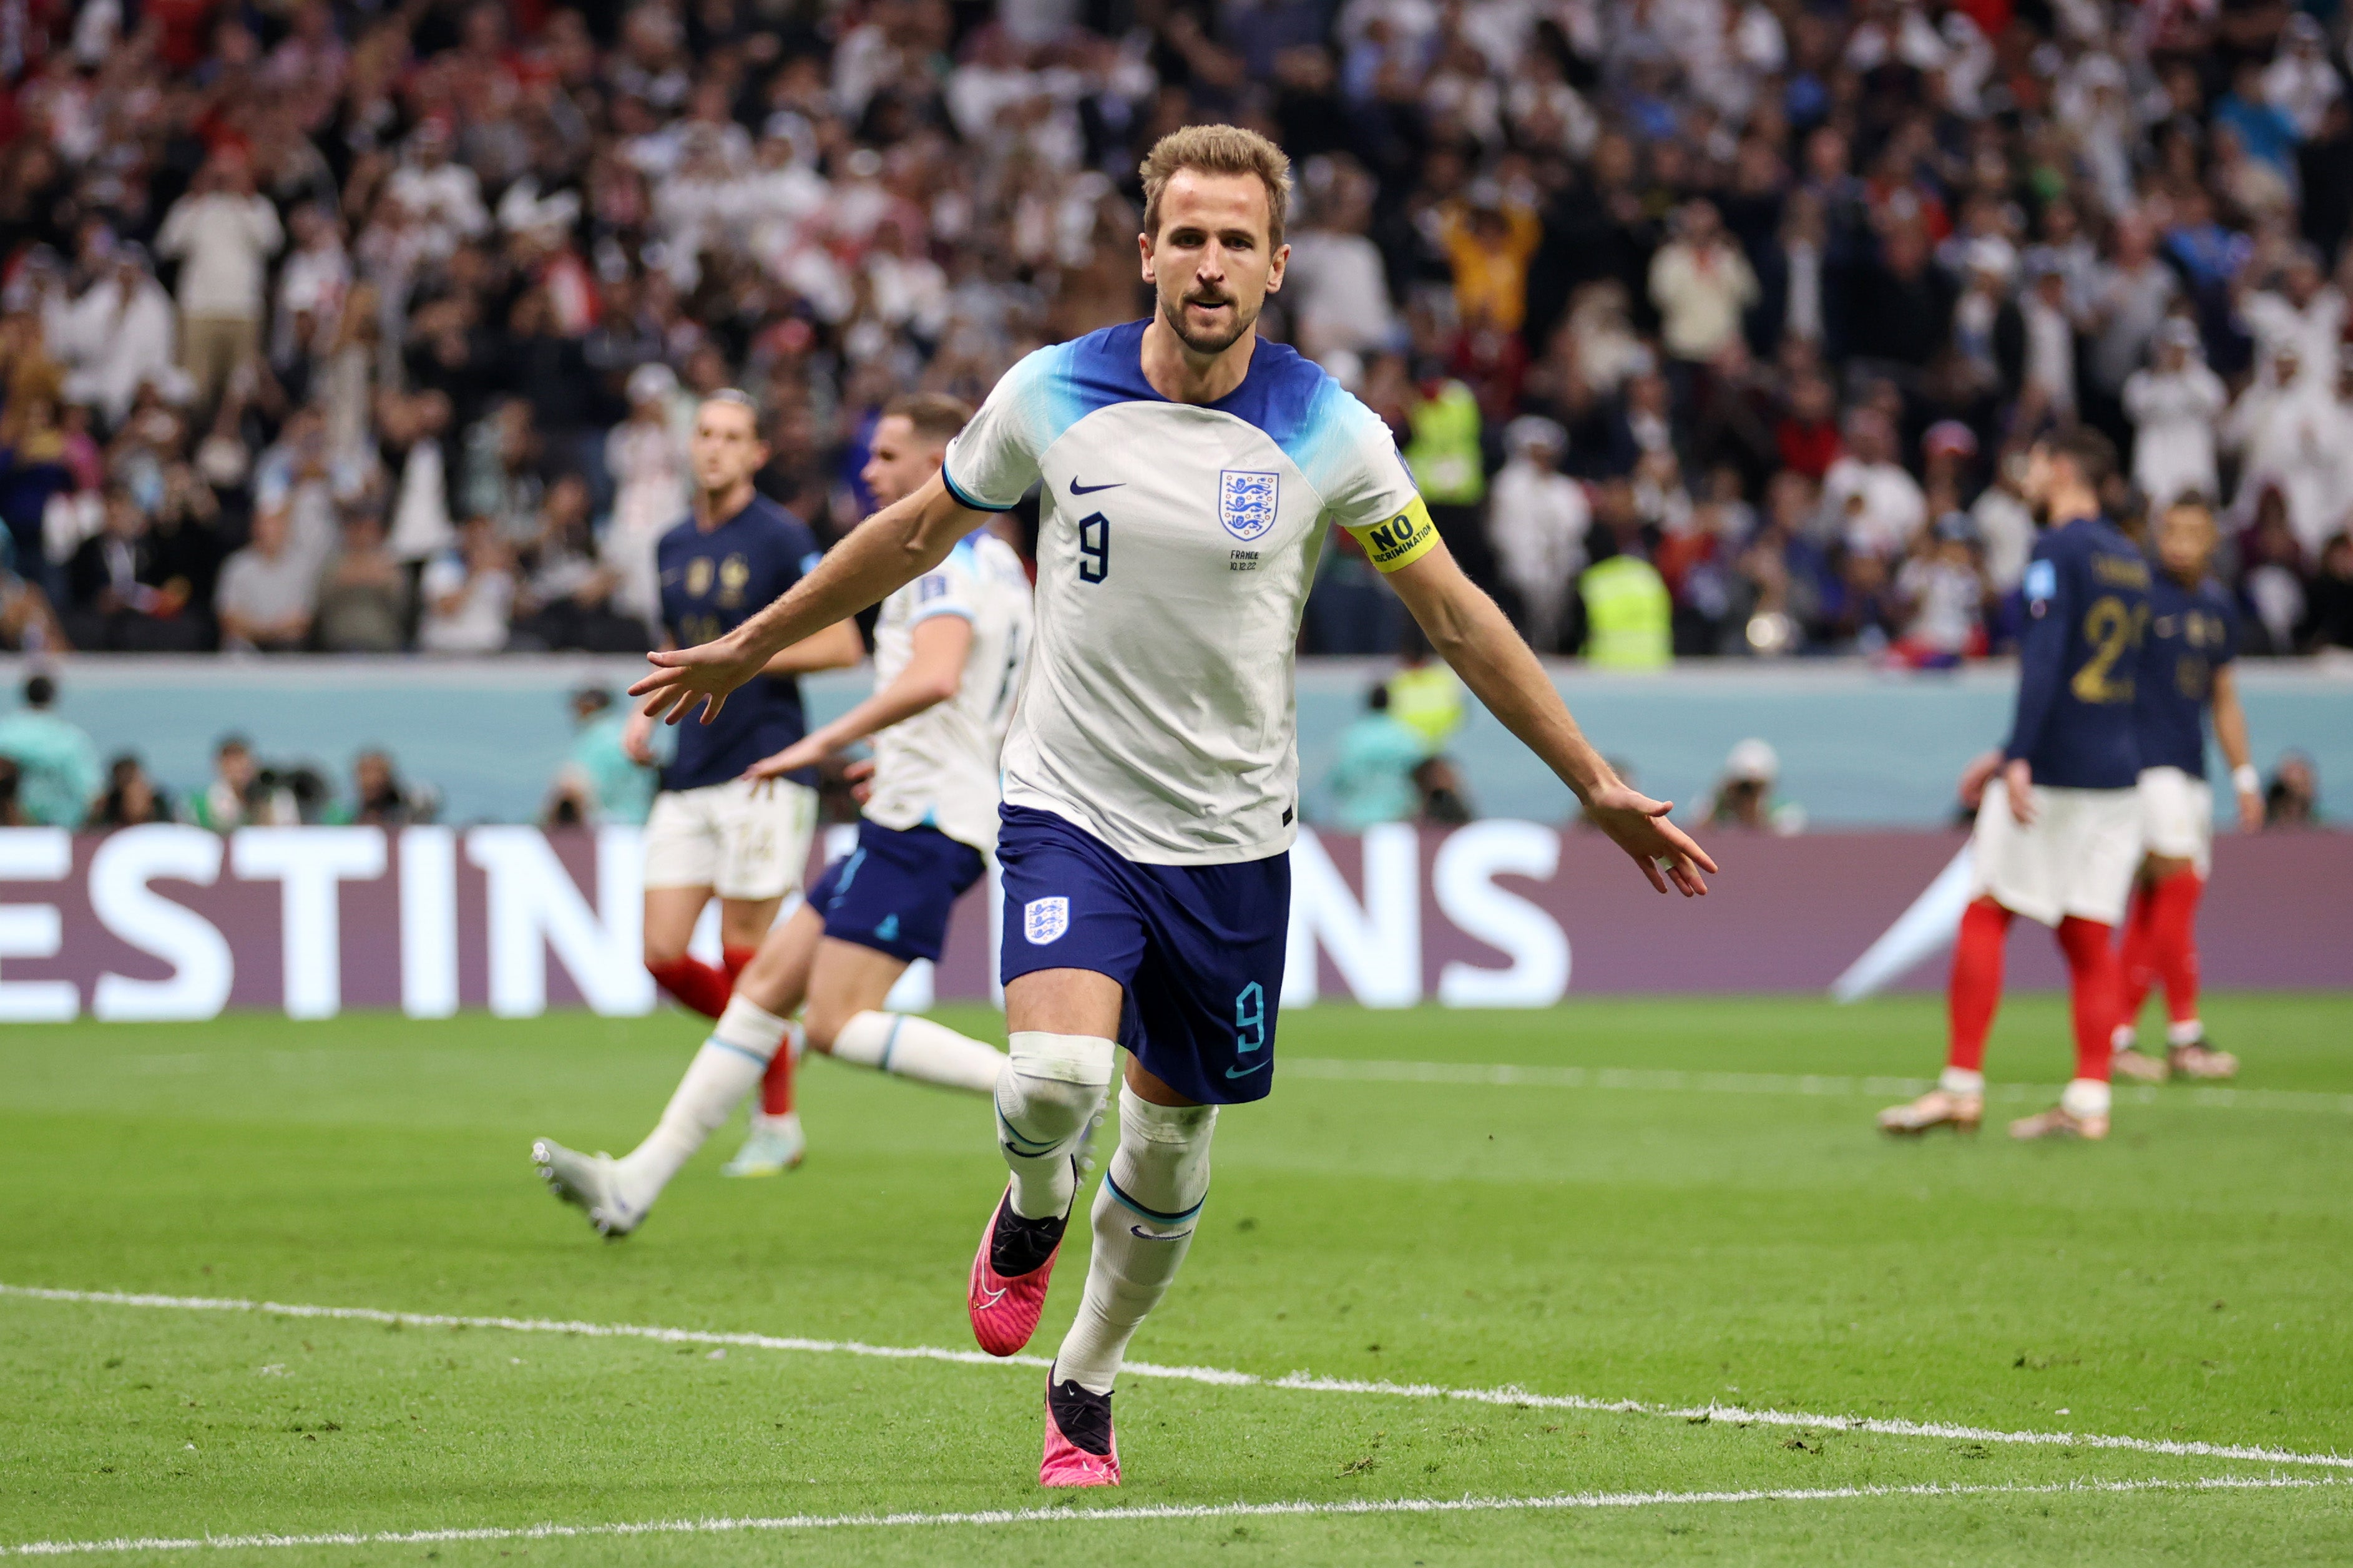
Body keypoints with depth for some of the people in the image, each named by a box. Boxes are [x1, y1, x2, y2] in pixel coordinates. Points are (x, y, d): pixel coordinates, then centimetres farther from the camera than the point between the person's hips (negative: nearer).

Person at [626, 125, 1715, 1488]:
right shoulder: (1051, 397, -6)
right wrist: (746, 649, 19)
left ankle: (1085, 1396, 33)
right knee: (1058, 1077, -25)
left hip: (1231, 842, 1)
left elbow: (1457, 617, 3)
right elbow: (918, 533, 11)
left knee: (1171, 1156, 8)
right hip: (1071, 806, -1)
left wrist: (1599, 787, 2)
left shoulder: (1330, 433, -6)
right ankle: (1030, 1219, 12)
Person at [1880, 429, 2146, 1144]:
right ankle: (2089, 1101, 0)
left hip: (2055, 766, -8)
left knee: (1985, 915, -2)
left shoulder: (2058, 550, -8)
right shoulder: (2131, 560, 18)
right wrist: (2008, 754, 27)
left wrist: (2019, 759, -25)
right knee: (2089, 937, 5)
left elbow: (2044, 660, -20)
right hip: (2117, 774, 8)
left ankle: (1961, 1085, -4)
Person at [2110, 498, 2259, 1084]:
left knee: (2152, 907, 5)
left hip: (2191, 771, 7)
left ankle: (2117, 1036, 8)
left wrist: (2245, 777, 18)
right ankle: (2184, 1036, -14)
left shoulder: (2219, 607, 15)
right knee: (2179, 883, -15)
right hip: (2144, 765, -7)